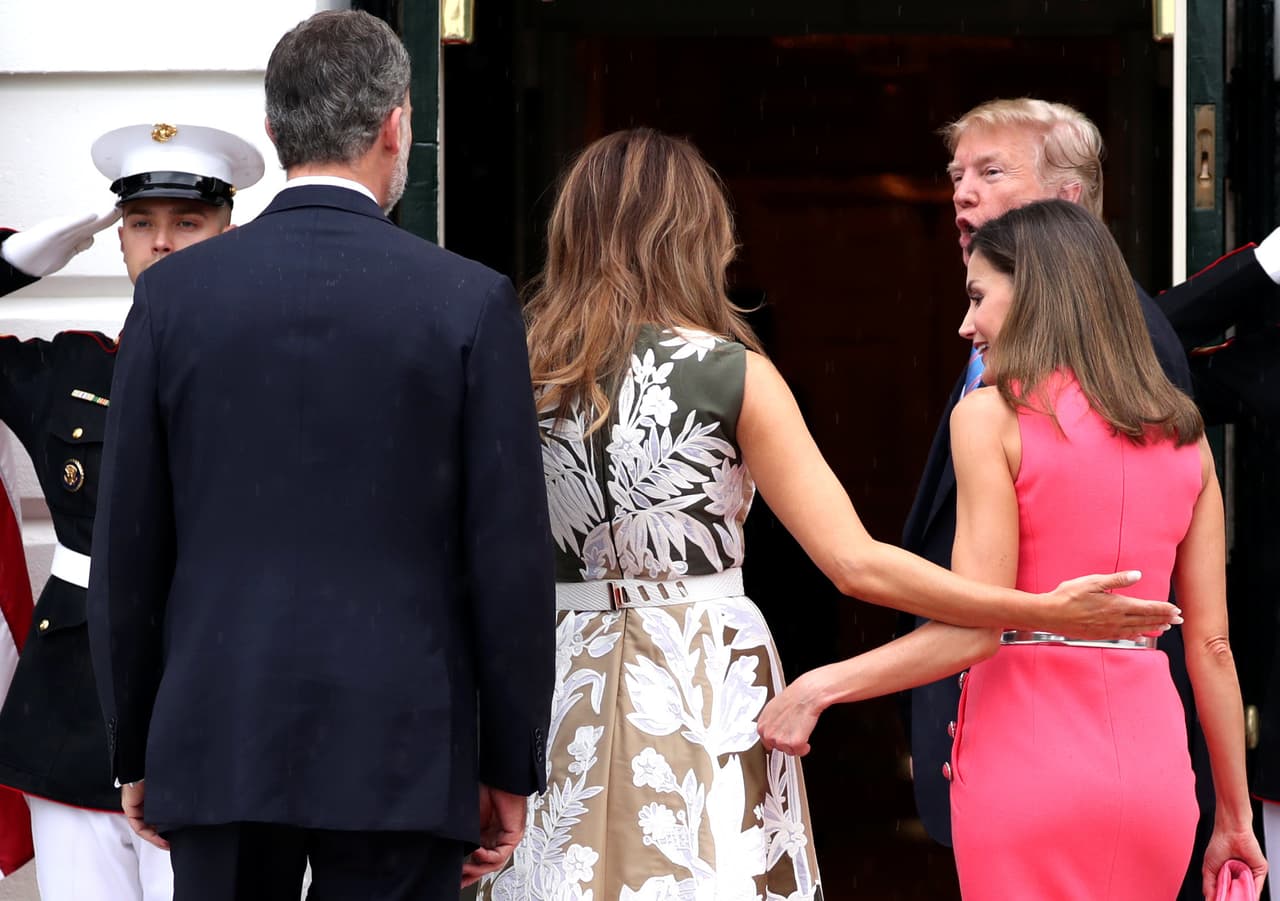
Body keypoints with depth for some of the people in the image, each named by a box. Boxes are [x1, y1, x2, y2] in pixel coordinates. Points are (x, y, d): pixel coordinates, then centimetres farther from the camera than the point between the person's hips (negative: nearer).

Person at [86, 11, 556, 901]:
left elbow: (128, 548, 3)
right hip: (399, 757, -2)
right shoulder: (472, 303, -4)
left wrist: (136, 751, 13)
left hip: (218, 748, 2)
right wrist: (510, 769, 4)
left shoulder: (175, 293, 1)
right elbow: (511, 557, -4)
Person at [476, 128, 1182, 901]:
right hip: (706, 690, -3)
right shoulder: (736, 376, -7)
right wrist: (1046, 611, -9)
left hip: (568, 688, 3)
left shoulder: (526, 373, 2)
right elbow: (856, 564, -12)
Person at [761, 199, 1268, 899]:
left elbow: (974, 628, -12)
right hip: (1153, 774, 5)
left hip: (1029, 762, -5)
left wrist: (820, 685, -5)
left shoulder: (992, 415, -5)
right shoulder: (1183, 433, 9)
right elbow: (1210, 644, 9)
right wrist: (1235, 816, 15)